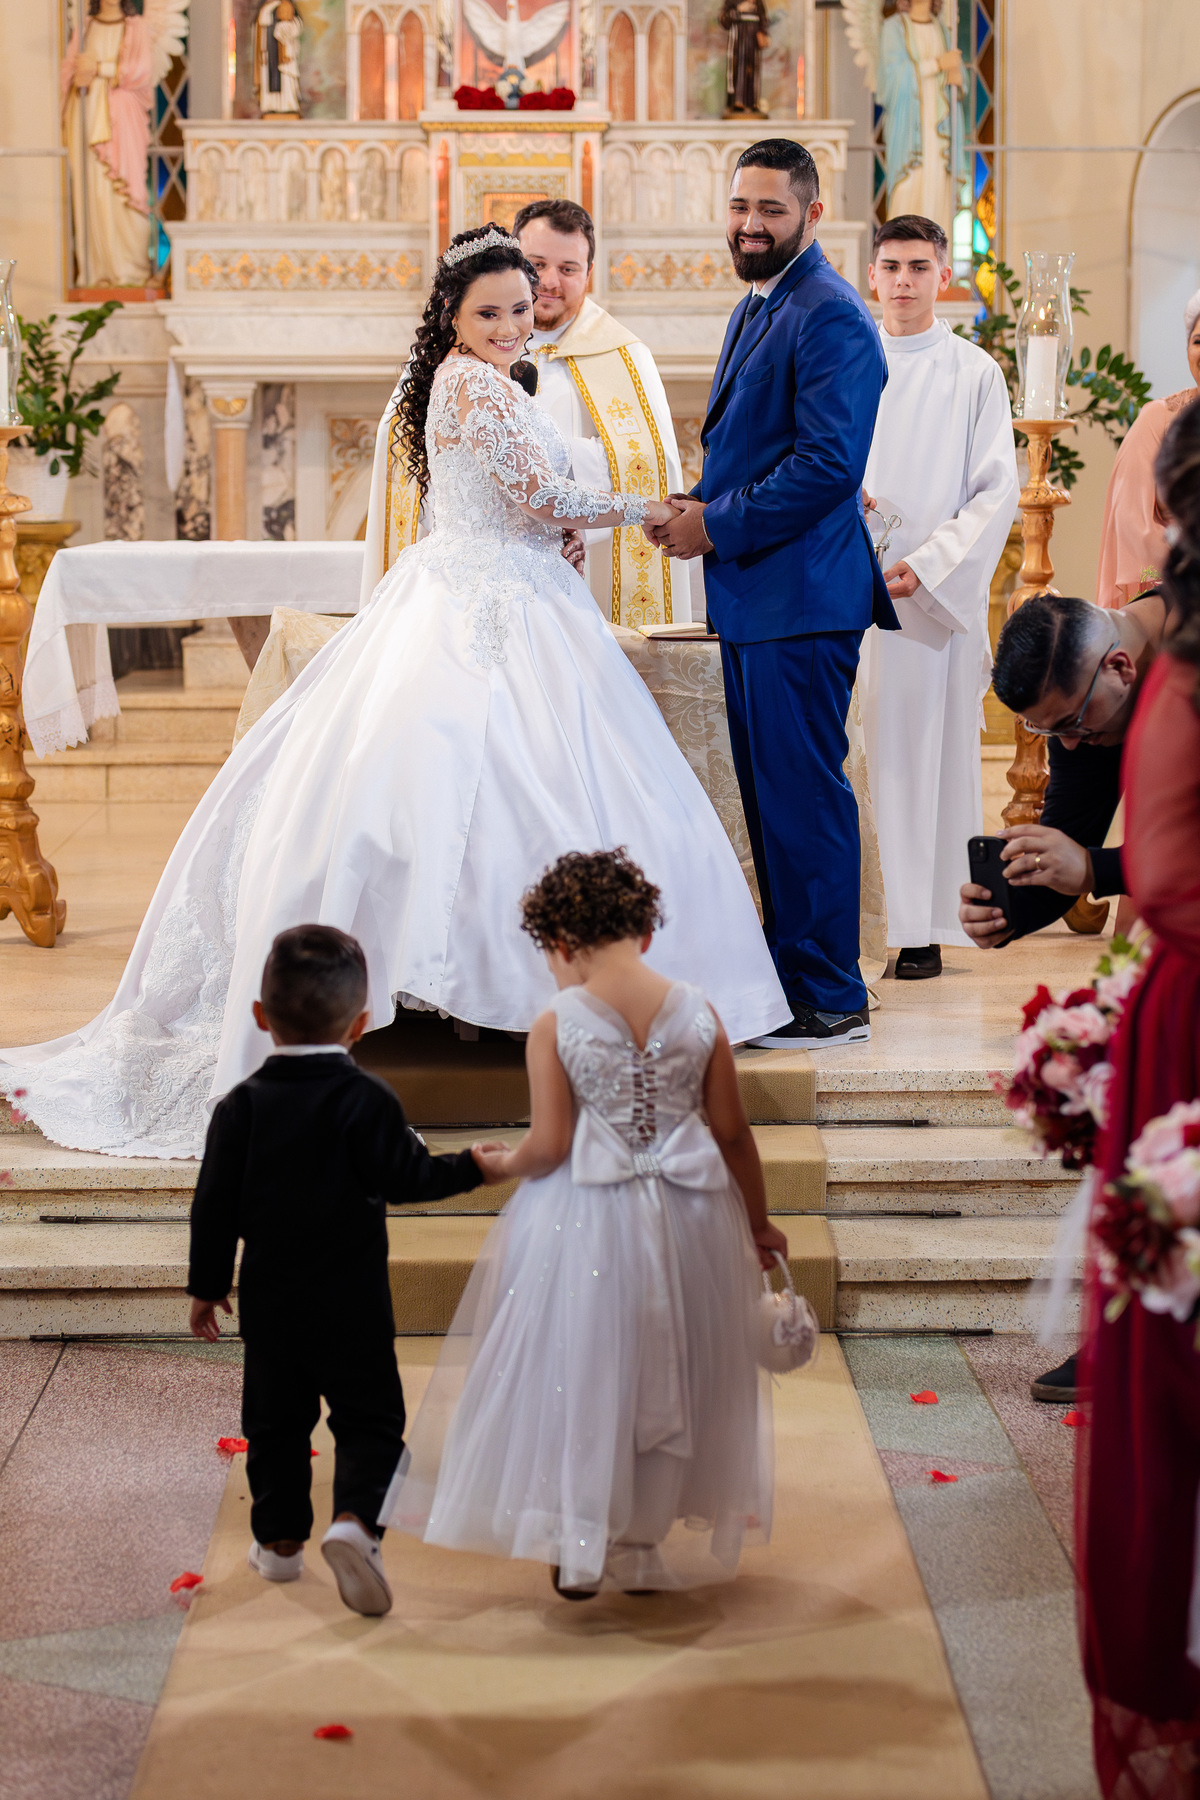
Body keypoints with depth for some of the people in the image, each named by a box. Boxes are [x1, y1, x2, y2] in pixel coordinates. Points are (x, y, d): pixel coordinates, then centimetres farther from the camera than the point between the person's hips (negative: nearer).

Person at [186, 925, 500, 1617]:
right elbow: (407, 1177, -13)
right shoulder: (368, 1101, -12)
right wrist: (471, 1166, 4)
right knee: (370, 1418, 6)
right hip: (352, 1301, -3)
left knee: (276, 1422, 17)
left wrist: (208, 1284, 8)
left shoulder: (241, 1106, -3)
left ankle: (280, 1539, 25)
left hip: (269, 1300, 3)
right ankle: (356, 1520, -16)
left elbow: (215, 1205, -2)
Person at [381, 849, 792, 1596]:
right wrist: (759, 1222, 12)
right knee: (669, 1378, 16)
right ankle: (643, 1546, 25)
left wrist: (502, 1165, 8)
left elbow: (549, 1147, -13)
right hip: (690, 1220, 3)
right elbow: (732, 1133, 0)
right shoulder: (700, 1014, -4)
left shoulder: (556, 1027, -12)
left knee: (580, 1374, 12)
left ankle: (580, 1549, 14)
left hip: (584, 1220, -3)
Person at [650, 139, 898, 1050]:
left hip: (801, 594, -10)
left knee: (802, 793, -6)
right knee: (769, 792, 14)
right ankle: (789, 973, 23)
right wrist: (700, 504, 7)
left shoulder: (831, 317, -13)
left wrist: (717, 526, -15)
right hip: (753, 596, 10)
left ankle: (831, 1000, 2)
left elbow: (829, 464, -21)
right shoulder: (757, 308, 19)